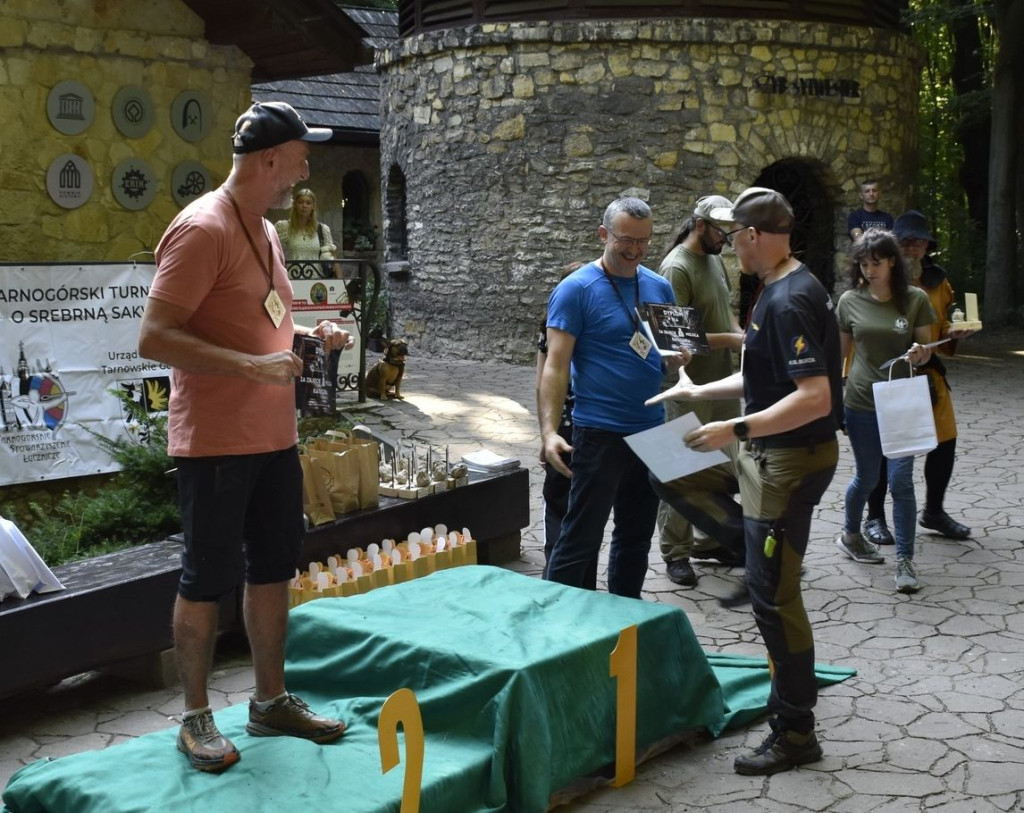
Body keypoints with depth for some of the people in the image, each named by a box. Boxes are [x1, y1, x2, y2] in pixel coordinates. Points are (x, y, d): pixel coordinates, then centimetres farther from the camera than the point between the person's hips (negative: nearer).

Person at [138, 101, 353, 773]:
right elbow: (154, 338, -21)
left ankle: (271, 701, 29)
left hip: (275, 438, 9)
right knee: (207, 579, 2)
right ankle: (196, 718, 17)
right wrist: (253, 365, -26)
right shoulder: (202, 229, -16)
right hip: (216, 442, -9)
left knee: (273, 569, 16)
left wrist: (312, 334, 8)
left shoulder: (266, 232, 12)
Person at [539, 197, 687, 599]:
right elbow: (556, 365, -14)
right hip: (600, 433, -6)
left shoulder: (660, 287, 9)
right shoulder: (575, 289, -10)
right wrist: (549, 430, -25)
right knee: (580, 539, -4)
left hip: (652, 431, 7)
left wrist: (676, 357, -7)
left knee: (637, 536, 17)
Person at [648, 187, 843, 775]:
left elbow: (815, 397, -31)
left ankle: (795, 734, 11)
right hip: (765, 452, 10)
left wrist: (735, 429, -28)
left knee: (774, 596, -2)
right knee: (671, 472, 21)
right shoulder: (786, 288, 8)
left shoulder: (789, 301, -24)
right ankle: (763, 547, 21)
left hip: (789, 461, -10)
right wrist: (699, 393, 22)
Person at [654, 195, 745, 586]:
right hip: (691, 388, -8)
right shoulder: (676, 268, -16)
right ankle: (675, 551, 11)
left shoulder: (715, 260, 11)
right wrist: (733, 340, -22)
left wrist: (741, 334, 1)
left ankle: (710, 540, 28)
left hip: (723, 382, 8)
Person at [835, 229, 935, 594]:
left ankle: (905, 560, 2)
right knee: (866, 477, 12)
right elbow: (841, 351, 8)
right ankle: (850, 535, 37)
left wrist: (919, 354, -20)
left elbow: (925, 350, 3)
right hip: (861, 404, 1)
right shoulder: (850, 300, -2)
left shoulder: (916, 299, -4)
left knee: (901, 481, -6)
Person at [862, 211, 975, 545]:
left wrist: (953, 334, -5)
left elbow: (941, 330, 18)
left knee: (945, 441, 7)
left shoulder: (937, 282, 9)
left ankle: (933, 511, 26)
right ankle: (874, 517, 17)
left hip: (927, 374, 5)